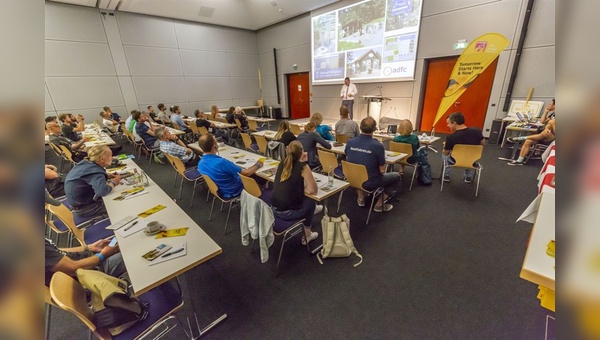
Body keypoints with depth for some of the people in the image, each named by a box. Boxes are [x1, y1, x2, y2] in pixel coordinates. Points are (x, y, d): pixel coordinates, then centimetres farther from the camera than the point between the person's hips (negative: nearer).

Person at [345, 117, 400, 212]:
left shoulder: (350, 142, -11)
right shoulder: (378, 145, -22)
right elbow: (382, 170, -13)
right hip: (369, 183, -4)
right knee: (396, 176, 19)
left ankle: (360, 198, 33)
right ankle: (379, 204, 17)